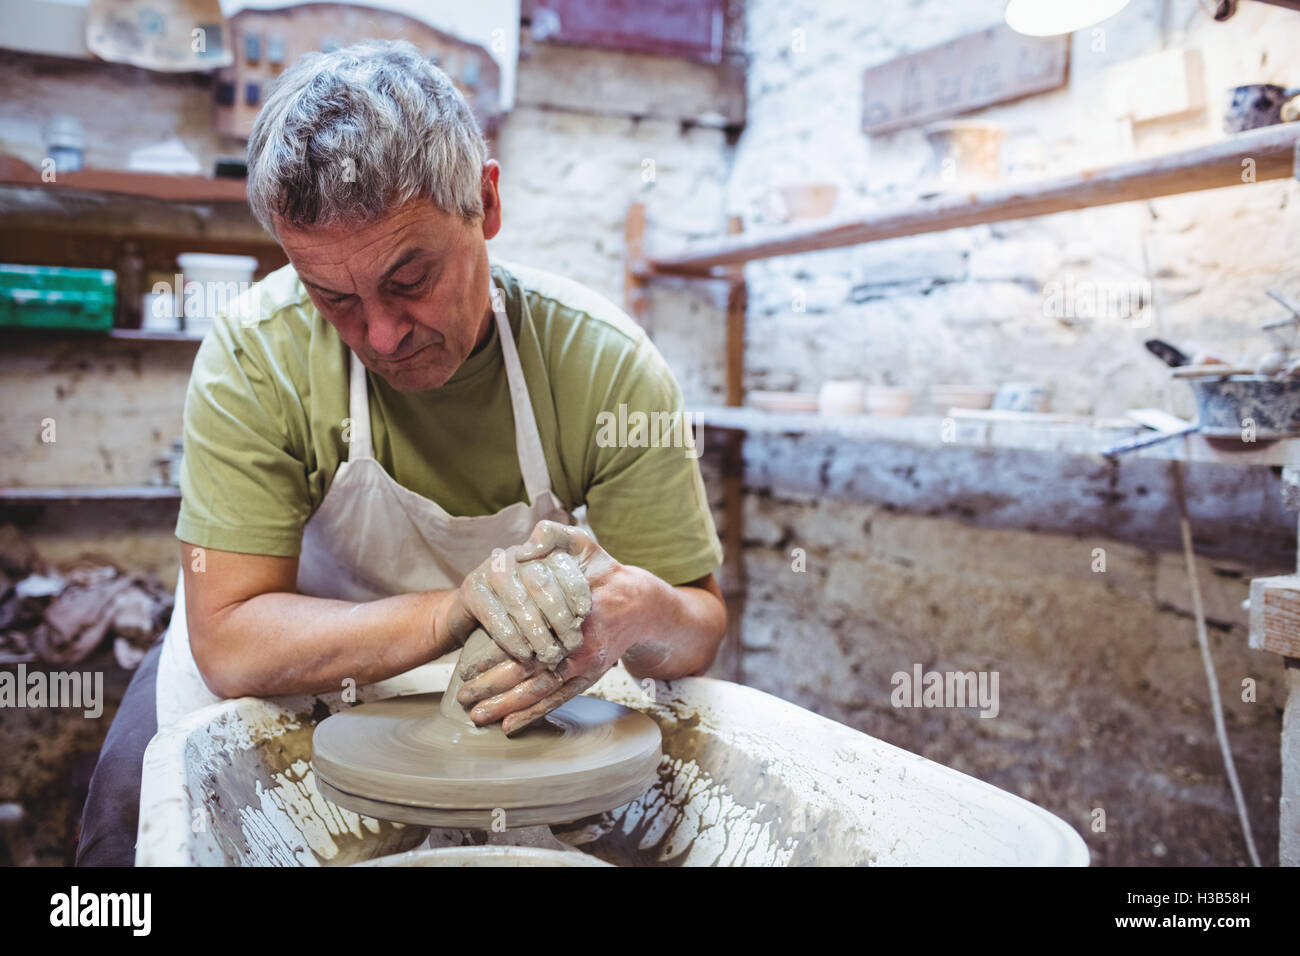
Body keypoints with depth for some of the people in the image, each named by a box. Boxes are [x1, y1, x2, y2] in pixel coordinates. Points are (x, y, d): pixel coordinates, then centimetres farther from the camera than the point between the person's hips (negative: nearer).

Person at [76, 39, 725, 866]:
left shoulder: (608, 364, -23)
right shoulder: (255, 355, -25)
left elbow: (700, 632, -16)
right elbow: (230, 644, -26)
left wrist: (635, 611, -40)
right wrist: (453, 611, -42)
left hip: (502, 697, 3)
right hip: (296, 672, -2)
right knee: (136, 807, -23)